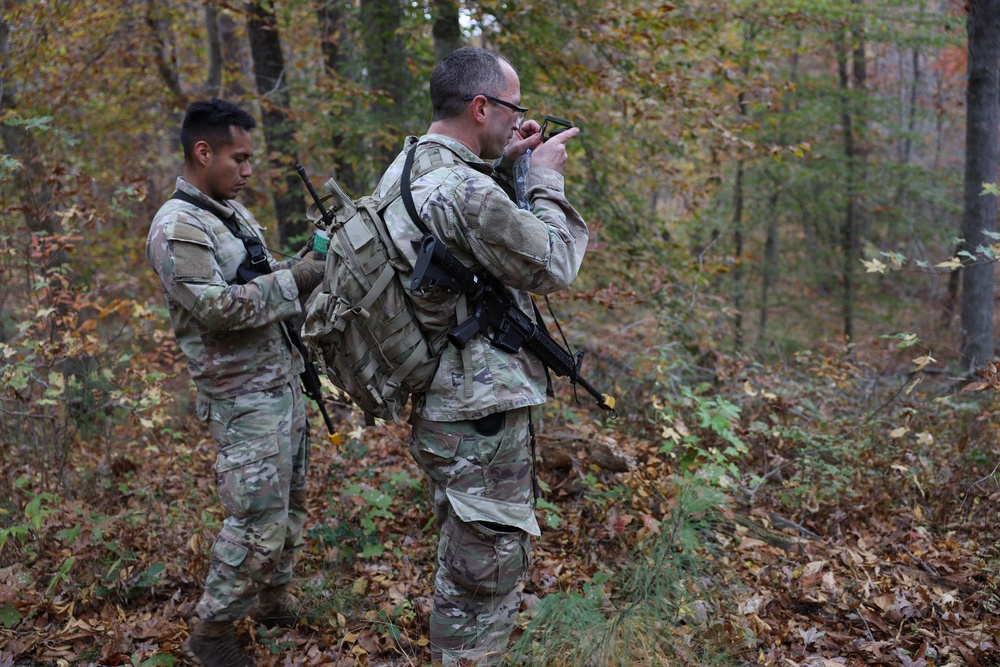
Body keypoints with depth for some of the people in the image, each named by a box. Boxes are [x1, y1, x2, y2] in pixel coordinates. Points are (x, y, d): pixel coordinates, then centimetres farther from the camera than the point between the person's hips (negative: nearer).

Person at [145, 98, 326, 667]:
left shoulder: (232, 210, 14)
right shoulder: (178, 228, -16)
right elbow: (216, 307, -24)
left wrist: (306, 262, 3)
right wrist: (295, 280, -20)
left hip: (283, 380, 9)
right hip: (244, 396, -9)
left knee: (291, 504, 18)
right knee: (260, 521, -7)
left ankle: (276, 600, 35)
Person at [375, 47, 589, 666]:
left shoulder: (405, 168, 5)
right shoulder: (465, 191, -25)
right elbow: (552, 267, -15)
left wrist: (504, 166, 10)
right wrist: (546, 178, -4)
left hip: (439, 406, 10)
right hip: (482, 417, -10)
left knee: (462, 562, 25)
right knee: (488, 574, 4)